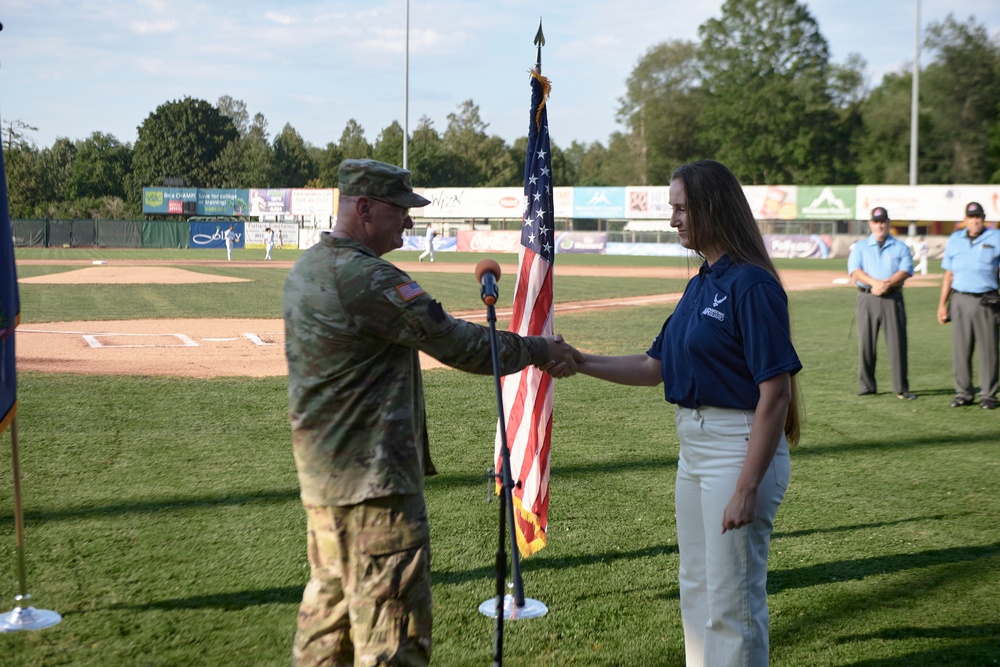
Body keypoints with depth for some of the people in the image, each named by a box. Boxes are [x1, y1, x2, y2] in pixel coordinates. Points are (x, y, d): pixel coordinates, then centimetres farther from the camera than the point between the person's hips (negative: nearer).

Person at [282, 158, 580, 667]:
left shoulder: (305, 268, 11)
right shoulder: (366, 278, -21)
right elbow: (458, 344, -18)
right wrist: (539, 349, -6)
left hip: (321, 472, 10)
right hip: (373, 478, -10)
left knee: (330, 600, 21)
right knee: (392, 617, -3)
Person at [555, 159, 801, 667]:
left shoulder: (752, 284, -17)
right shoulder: (700, 284, 10)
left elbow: (775, 394, -21)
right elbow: (656, 367, 16)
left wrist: (747, 488, -23)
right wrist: (582, 363, 6)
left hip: (741, 448, -9)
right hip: (694, 447, 9)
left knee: (732, 602, 2)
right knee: (696, 591, 20)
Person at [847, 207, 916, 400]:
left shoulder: (900, 247, 11)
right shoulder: (860, 247, 12)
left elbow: (906, 270, -3)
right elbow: (855, 270, -3)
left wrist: (887, 284, -19)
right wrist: (875, 283, -19)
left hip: (893, 299, -1)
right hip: (867, 298, 1)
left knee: (897, 342, -4)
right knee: (865, 343, 0)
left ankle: (901, 388, 0)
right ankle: (866, 386, 8)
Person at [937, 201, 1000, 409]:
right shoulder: (954, 240, 11)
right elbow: (948, 275, 14)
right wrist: (942, 303, 10)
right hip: (960, 300, 2)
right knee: (960, 350, 4)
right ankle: (963, 393, 13)